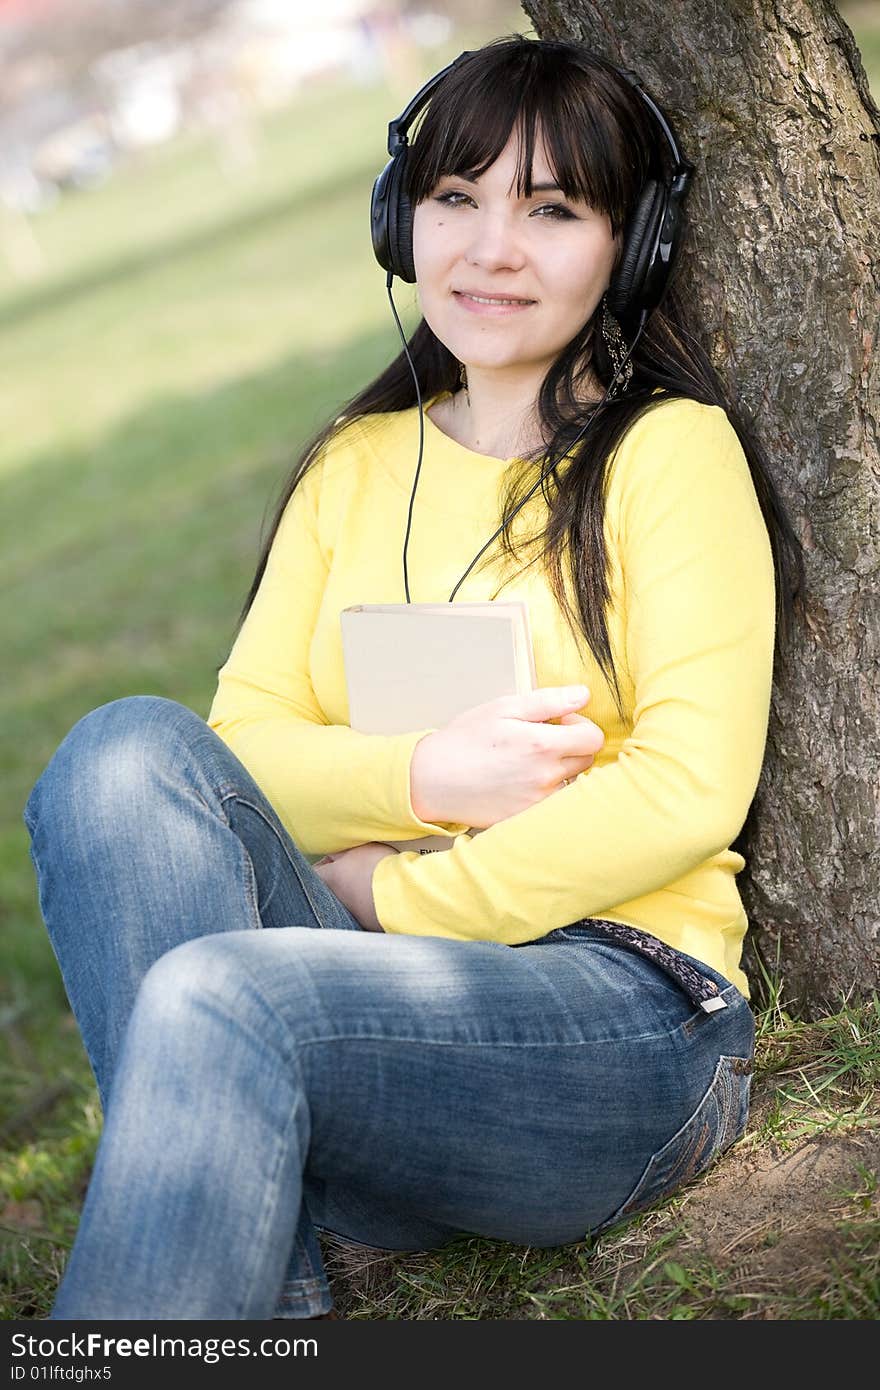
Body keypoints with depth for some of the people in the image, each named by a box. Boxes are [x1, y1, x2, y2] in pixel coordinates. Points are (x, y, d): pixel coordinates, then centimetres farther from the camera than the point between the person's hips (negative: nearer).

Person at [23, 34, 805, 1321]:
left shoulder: (672, 452, 2)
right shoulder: (355, 466, 17)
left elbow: (689, 791, -9)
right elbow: (239, 739, 8)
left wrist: (386, 899, -11)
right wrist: (420, 778, -13)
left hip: (622, 1013, -5)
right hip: (376, 994, 5)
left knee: (216, 1002, -33)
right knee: (133, 750, -21)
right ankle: (266, 1306, -30)